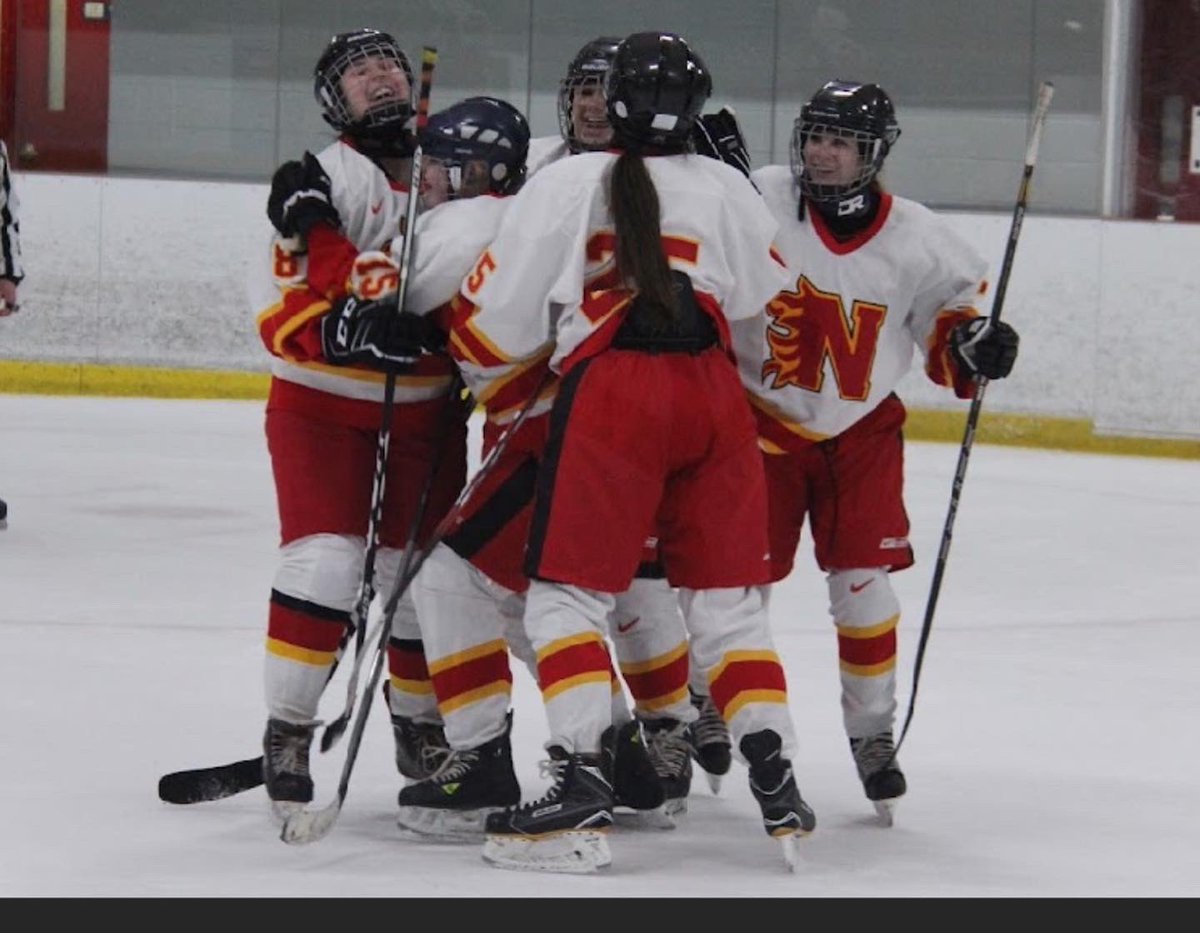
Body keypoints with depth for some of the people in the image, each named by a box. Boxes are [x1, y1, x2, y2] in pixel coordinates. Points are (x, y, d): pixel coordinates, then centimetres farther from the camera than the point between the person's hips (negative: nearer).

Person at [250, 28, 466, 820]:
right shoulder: (323, 179, -9)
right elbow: (282, 321, -16)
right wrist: (346, 324, -35)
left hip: (428, 410, 5)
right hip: (324, 406, -5)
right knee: (325, 563, -16)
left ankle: (422, 726, 27)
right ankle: (287, 736, -7)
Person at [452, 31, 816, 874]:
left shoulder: (567, 184, 7)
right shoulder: (728, 189, 15)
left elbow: (499, 316, 7)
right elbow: (772, 307, 19)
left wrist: (489, 381, 24)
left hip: (610, 392, -3)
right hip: (715, 394, 4)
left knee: (566, 593, 2)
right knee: (728, 599, 11)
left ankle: (584, 783, -11)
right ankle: (777, 783, 4)